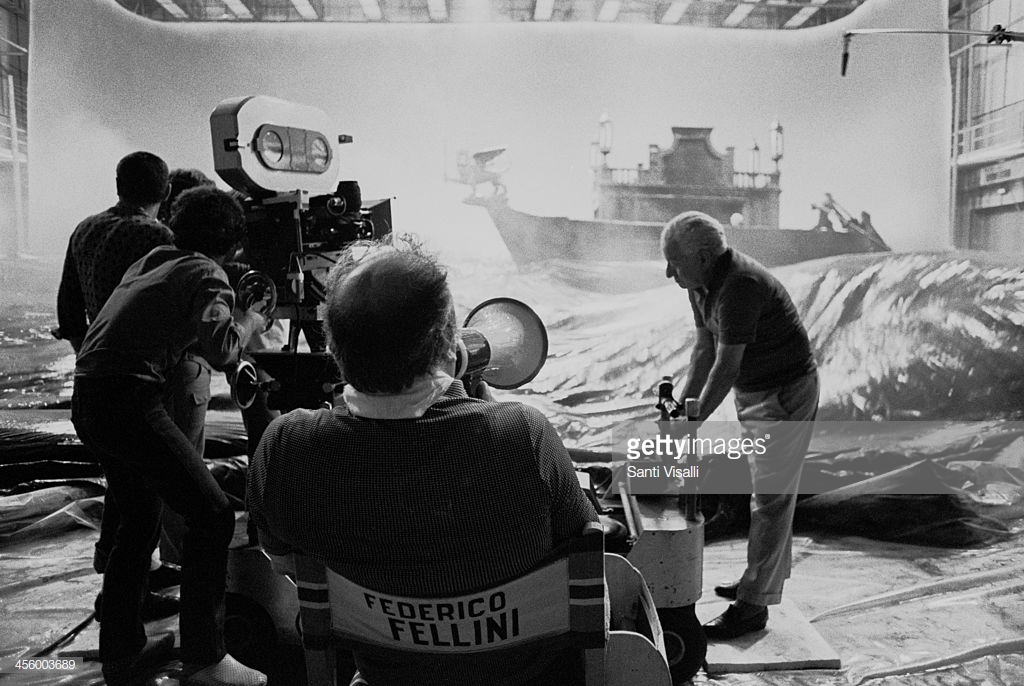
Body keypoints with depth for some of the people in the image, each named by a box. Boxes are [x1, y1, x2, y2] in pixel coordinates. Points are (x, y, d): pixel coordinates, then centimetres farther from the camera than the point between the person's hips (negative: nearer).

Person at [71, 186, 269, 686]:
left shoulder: (150, 262, 20)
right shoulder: (207, 275, -5)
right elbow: (220, 350, -20)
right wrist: (250, 321, -2)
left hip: (87, 399, 10)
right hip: (129, 401, -10)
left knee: (140, 517, 21)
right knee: (211, 515, -6)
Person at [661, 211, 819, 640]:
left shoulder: (740, 286, -29)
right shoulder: (701, 284, 0)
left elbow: (726, 368, -30)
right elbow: (705, 350, 6)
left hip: (784, 395, -9)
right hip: (753, 392, 10)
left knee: (771, 497, -4)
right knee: (766, 489, 18)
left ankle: (753, 604, 3)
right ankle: (767, 578, 33)